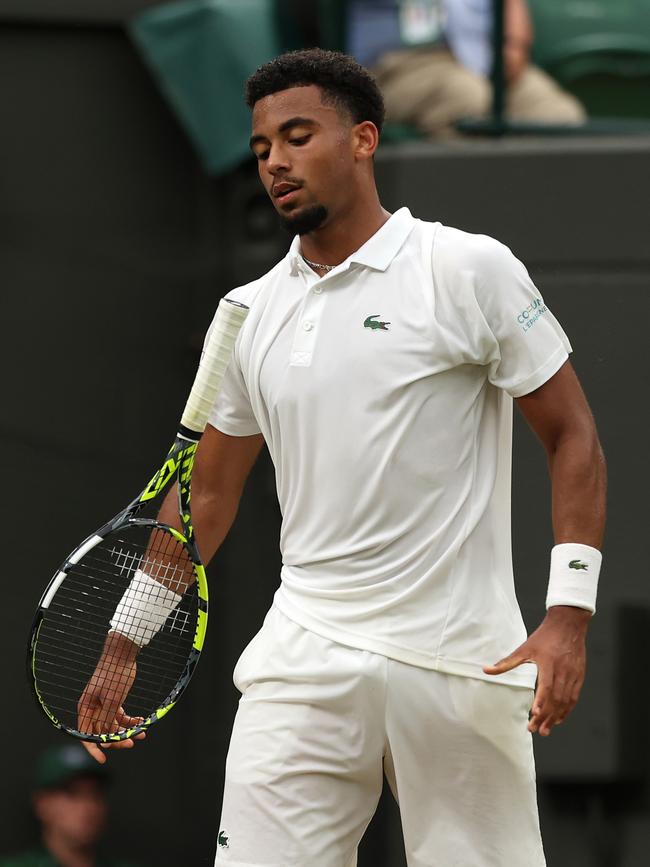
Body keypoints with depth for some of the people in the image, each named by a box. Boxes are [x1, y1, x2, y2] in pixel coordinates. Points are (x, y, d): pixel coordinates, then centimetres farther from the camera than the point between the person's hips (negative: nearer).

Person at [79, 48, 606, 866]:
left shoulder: (469, 269, -2)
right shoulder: (249, 314, 12)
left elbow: (573, 439, -2)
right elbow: (205, 493, 20)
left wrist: (568, 616, -12)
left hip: (458, 665, -3)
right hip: (305, 660, 4)